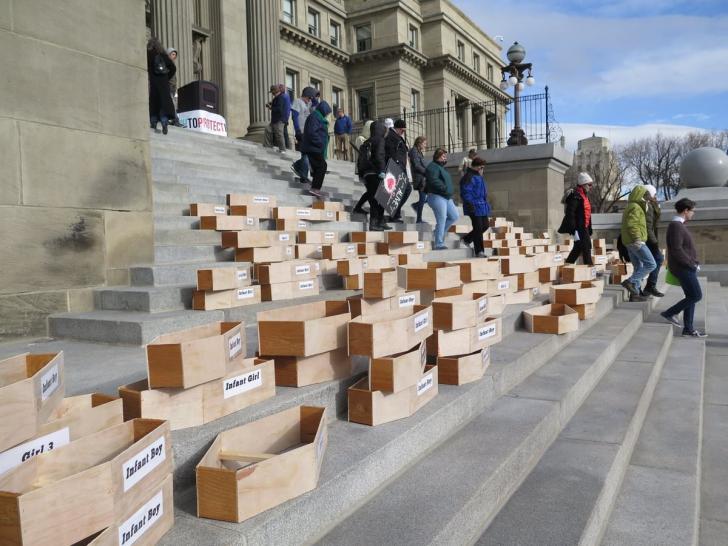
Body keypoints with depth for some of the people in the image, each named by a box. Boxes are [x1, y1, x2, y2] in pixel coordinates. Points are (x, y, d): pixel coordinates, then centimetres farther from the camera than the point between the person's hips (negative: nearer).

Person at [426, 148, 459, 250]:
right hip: (437, 197, -10)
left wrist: (449, 193, 11)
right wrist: (446, 189, -20)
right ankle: (439, 244, -1)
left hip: (446, 197, 10)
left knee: (455, 216, 7)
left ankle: (440, 231, 20)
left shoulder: (442, 167, 22)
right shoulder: (433, 167, -9)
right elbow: (434, 181, -23)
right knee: (441, 221, -7)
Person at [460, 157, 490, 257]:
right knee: (478, 228, -5)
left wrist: (486, 204, 26)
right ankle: (479, 252, 2)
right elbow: (466, 193, -18)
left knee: (485, 226, 12)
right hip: (475, 207, -10)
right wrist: (469, 204, -24)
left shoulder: (479, 177, 19)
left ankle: (467, 239, 27)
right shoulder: (469, 177, -12)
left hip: (482, 206, 10)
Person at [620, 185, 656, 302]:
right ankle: (630, 282, -17)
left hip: (629, 242, 10)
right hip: (636, 242, -10)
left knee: (639, 267, 12)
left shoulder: (629, 207, 22)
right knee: (651, 264, -11)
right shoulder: (635, 207, -10)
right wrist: (637, 239, -31)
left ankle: (634, 294, 11)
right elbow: (632, 224, -23)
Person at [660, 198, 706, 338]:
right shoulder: (676, 225, -16)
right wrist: (692, 265, -17)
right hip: (683, 268, -10)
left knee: (691, 297, 9)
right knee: (696, 296, -9)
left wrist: (694, 263, 11)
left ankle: (688, 329, 11)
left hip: (686, 267, 10)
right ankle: (670, 313, 3)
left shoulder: (678, 225, 16)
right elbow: (676, 250, -24)